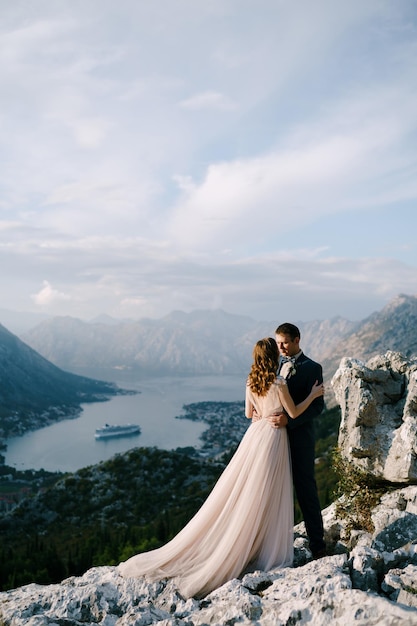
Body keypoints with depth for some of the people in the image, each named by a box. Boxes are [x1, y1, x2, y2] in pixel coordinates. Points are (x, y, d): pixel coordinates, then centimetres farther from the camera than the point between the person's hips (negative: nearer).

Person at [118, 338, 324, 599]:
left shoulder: (251, 382, 3)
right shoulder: (279, 383, -16)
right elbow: (294, 413, -8)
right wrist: (313, 395, 3)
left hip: (255, 434, 6)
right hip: (273, 437, -6)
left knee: (239, 491, 11)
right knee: (265, 495, 3)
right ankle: (263, 551, 14)